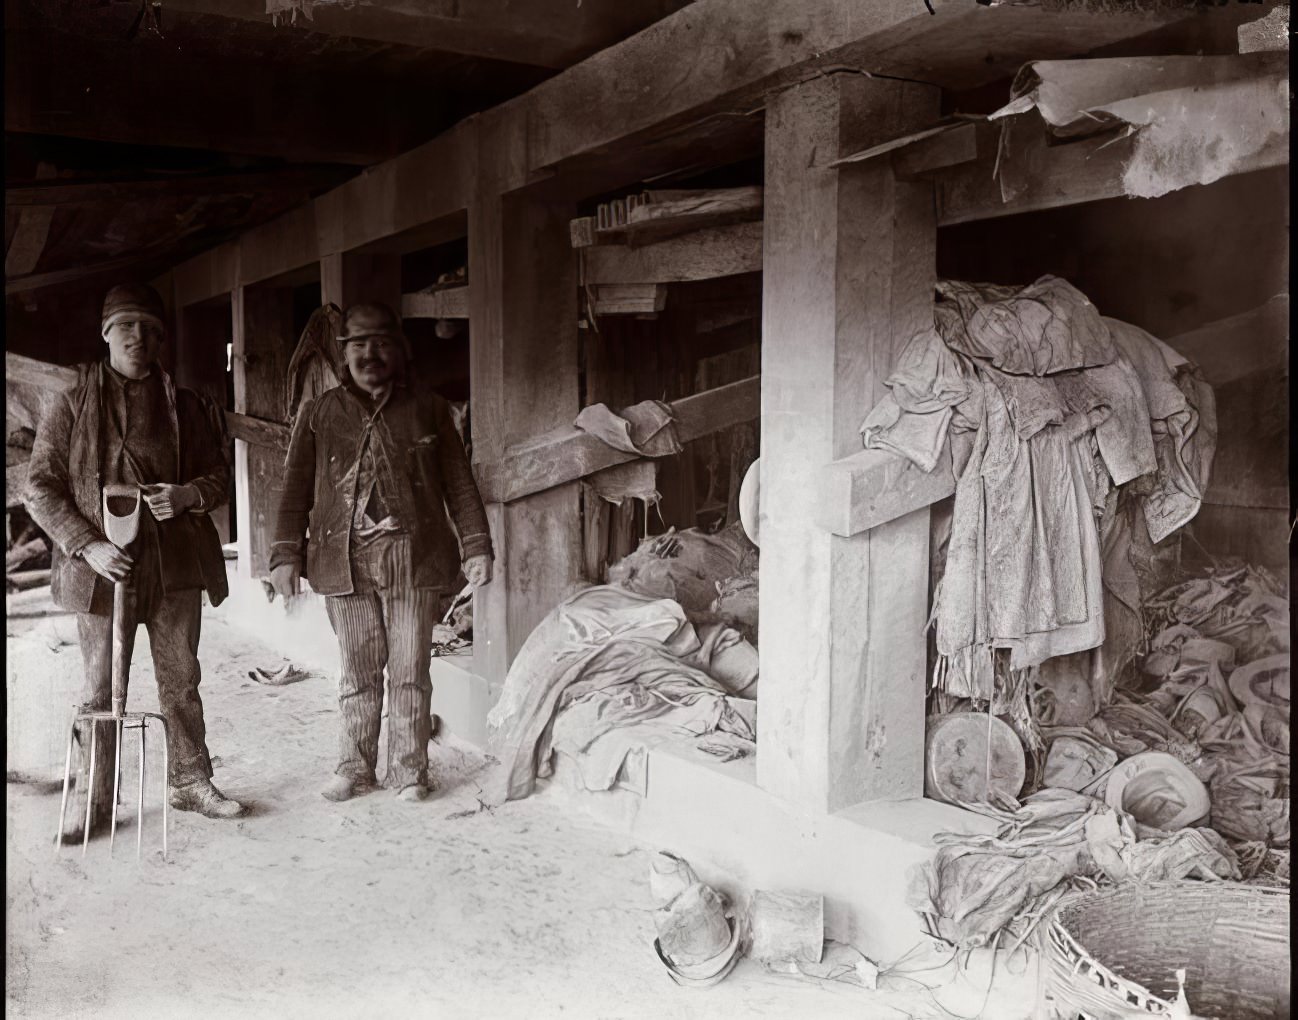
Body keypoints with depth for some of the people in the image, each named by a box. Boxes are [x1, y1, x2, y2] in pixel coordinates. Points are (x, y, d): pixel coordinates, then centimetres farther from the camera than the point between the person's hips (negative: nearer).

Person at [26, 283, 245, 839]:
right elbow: (40, 487, -1)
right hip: (102, 566, -2)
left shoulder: (186, 407, 7)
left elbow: (219, 475, 12)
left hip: (175, 566, 2)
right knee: (101, 690, 6)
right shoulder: (71, 405, 1)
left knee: (182, 683, 12)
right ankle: (95, 801, 20)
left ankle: (190, 782, 26)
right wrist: (87, 545, -13)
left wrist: (187, 495, -11)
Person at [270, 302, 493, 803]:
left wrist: (475, 546, 1)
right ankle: (355, 767, 22)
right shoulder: (319, 414, 9)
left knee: (410, 670, 4)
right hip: (345, 559, 1)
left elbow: (459, 484, 7)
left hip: (413, 558, -1)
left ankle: (408, 770, 17)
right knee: (359, 669, 8)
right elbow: (296, 488, 9)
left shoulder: (428, 409, 7)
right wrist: (286, 554, 1)